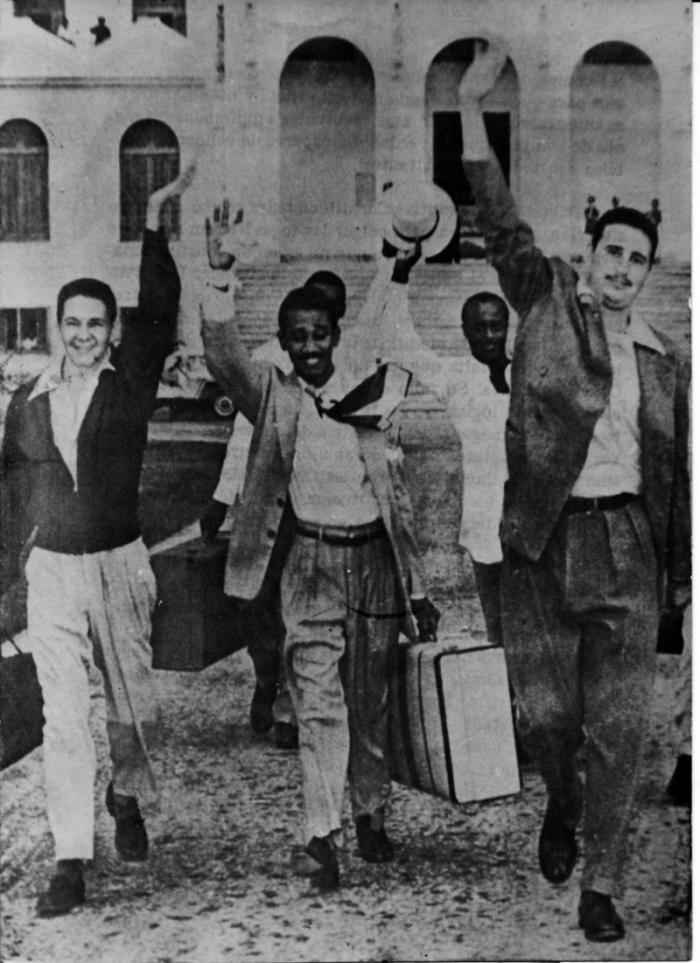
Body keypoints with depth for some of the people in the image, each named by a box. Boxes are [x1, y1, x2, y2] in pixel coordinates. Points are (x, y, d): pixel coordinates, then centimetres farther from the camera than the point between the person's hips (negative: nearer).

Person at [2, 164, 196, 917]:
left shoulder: (131, 381, -3)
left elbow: (160, 309, -14)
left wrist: (153, 221, -19)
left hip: (119, 565, -1)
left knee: (131, 702, 12)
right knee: (63, 715, -2)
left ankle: (127, 799, 40)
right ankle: (71, 863, 3)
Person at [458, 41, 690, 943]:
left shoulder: (664, 358, 10)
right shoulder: (547, 299, 5)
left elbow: (676, 469, 14)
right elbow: (500, 222, -6)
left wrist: (681, 568, 12)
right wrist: (472, 112, -14)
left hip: (628, 544, 2)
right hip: (543, 540, -2)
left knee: (619, 724, 1)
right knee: (543, 714, 3)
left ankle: (601, 885, 15)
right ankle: (562, 805, 37)